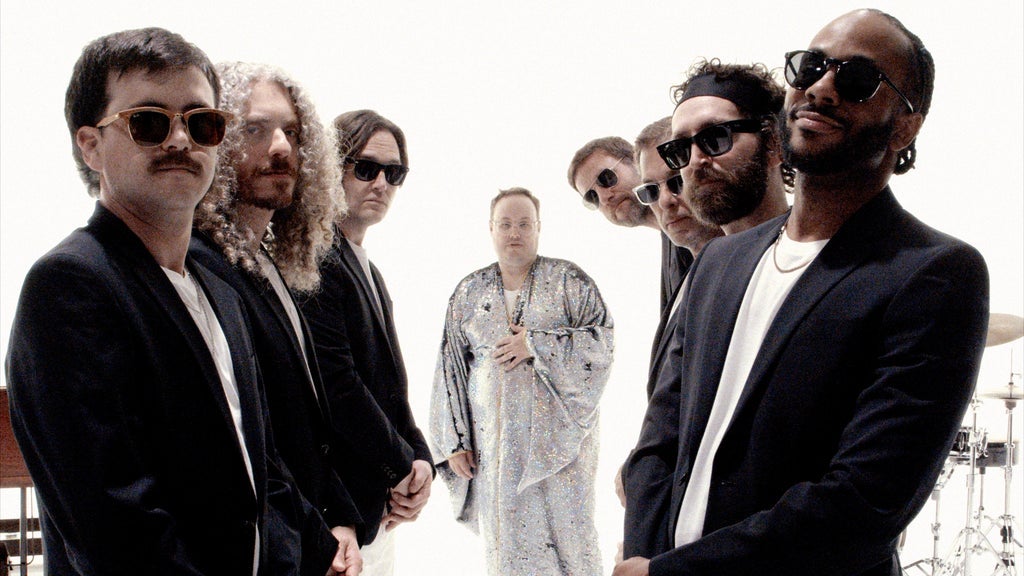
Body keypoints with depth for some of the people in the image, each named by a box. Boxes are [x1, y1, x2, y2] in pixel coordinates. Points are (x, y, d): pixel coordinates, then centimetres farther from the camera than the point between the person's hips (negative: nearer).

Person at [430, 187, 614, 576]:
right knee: (506, 543, 3)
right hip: (493, 443, 2)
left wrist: (537, 345, -14)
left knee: (567, 534, -2)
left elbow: (603, 340, -5)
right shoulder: (469, 292, 10)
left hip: (558, 439, -2)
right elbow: (451, 369, 9)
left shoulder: (568, 280, 3)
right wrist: (455, 441, 3)